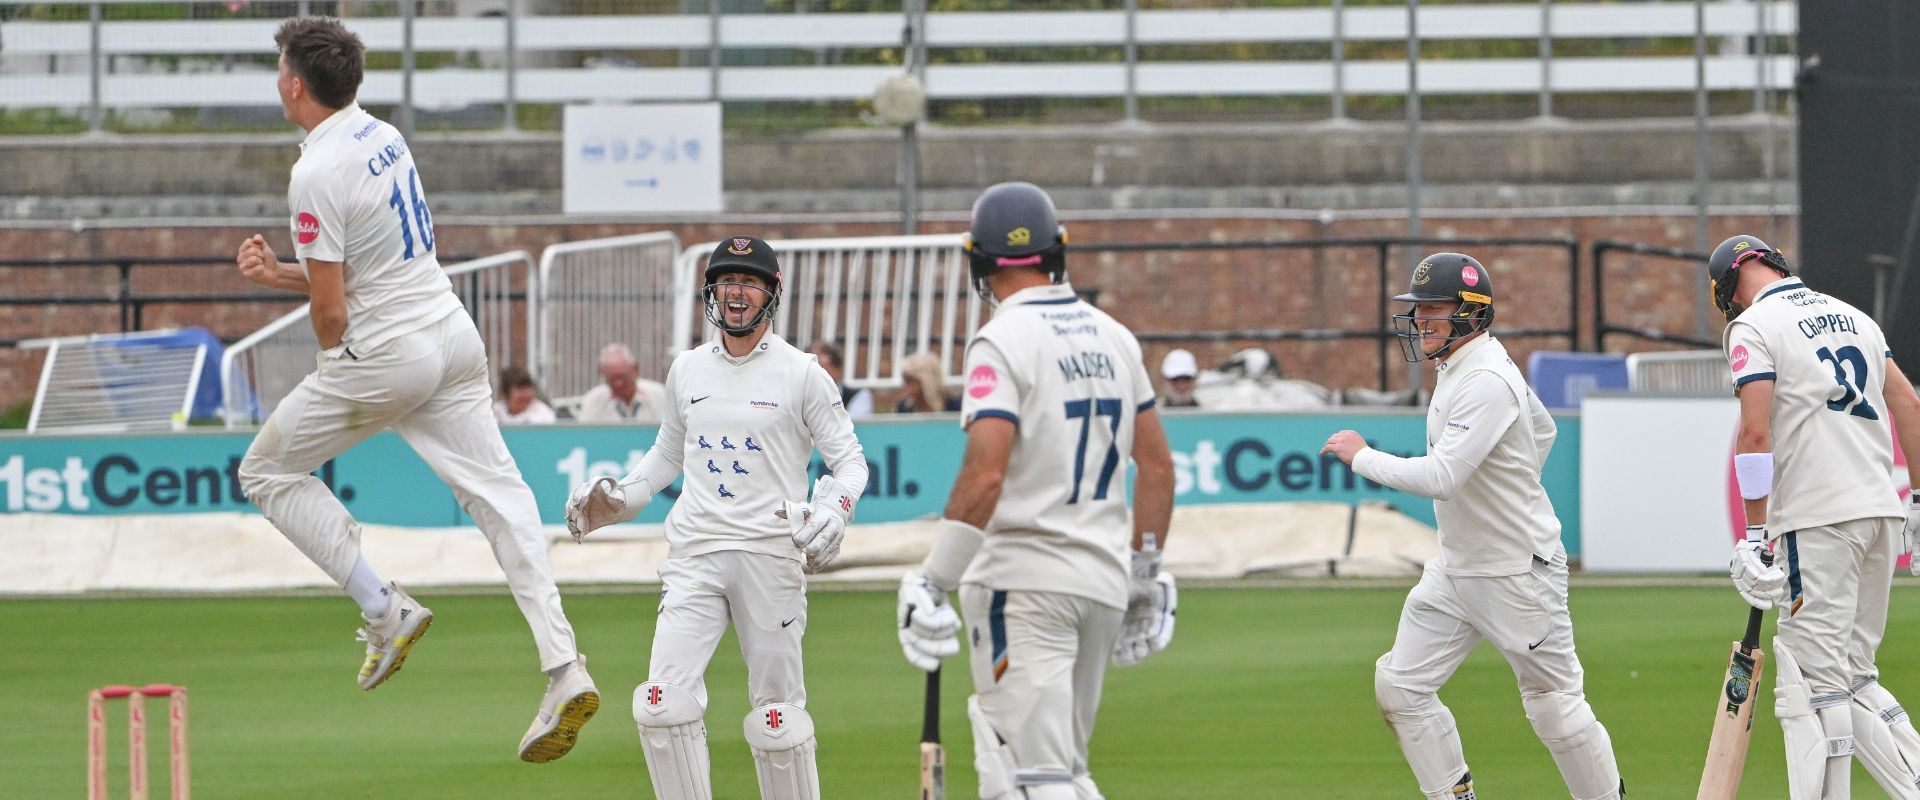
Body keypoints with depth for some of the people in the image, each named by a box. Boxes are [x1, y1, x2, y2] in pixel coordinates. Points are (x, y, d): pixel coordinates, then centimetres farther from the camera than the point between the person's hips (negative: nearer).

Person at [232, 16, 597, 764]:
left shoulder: (318, 174, -17)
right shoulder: (384, 137, 11)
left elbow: (331, 311, -16)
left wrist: (334, 382, 4)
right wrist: (278, 273, 10)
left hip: (384, 353, -8)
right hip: (453, 333, 8)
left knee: (269, 471, 11)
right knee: (497, 492, 2)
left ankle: (384, 609, 3)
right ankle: (564, 668, -10)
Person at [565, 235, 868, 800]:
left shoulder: (801, 373, 0)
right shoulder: (687, 371, 12)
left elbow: (850, 460, 1)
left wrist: (834, 512, -19)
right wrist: (617, 501, 11)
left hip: (771, 556, -3)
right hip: (694, 556, 3)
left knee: (777, 711, -1)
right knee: (664, 703, -10)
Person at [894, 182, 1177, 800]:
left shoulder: (1004, 342, -12)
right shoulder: (1112, 337, 10)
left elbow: (985, 475, -22)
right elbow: (1158, 464, 15)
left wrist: (933, 584, -19)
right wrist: (1145, 574, 23)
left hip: (1025, 582, -7)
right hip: (1103, 582, 7)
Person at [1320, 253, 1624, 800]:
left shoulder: (1486, 381, -24)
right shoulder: (1460, 365, 7)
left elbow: (1440, 477, -33)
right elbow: (1542, 427, 23)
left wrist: (1361, 456, -21)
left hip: (1518, 573, -10)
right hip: (1455, 567, 10)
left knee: (1554, 706, 0)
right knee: (1399, 686, 1)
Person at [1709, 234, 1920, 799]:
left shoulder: (1753, 327, -3)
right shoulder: (1853, 316, 18)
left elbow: (1756, 432, -13)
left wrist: (1755, 534, -12)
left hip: (1818, 519, -7)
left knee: (1818, 679, -7)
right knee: (1854, 677, 14)